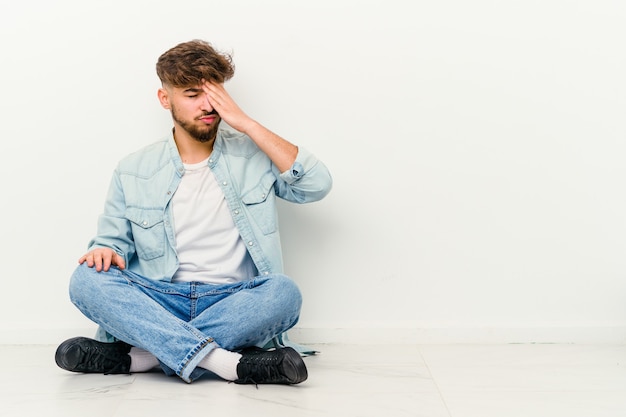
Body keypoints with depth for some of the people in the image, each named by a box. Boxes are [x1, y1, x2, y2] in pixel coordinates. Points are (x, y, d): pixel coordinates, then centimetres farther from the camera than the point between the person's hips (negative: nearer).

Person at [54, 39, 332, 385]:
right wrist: (104, 251, -13)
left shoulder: (253, 155, 6)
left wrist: (246, 124, -8)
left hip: (233, 302, -1)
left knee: (283, 291, -32)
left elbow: (317, 185, -9)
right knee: (87, 279, -26)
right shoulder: (133, 171, 10)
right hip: (159, 302, 1)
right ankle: (229, 364, -35)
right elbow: (112, 241, 13)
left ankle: (140, 356, -28)